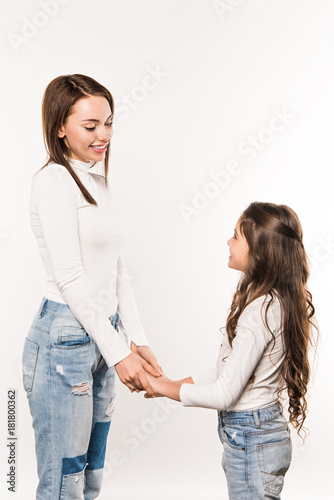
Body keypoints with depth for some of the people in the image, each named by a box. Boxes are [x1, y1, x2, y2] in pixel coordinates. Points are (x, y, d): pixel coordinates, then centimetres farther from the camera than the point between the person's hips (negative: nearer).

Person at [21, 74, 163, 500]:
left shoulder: (99, 182, 14)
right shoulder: (54, 181, -12)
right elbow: (71, 279, -17)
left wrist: (137, 341, 8)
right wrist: (118, 353, -16)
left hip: (101, 338, 8)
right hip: (64, 338, -8)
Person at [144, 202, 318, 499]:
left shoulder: (262, 311, -26)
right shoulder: (275, 301, 4)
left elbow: (224, 394, -23)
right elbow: (229, 367, 10)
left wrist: (166, 388, -11)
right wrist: (178, 383, 5)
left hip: (250, 440, -9)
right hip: (265, 430, 9)